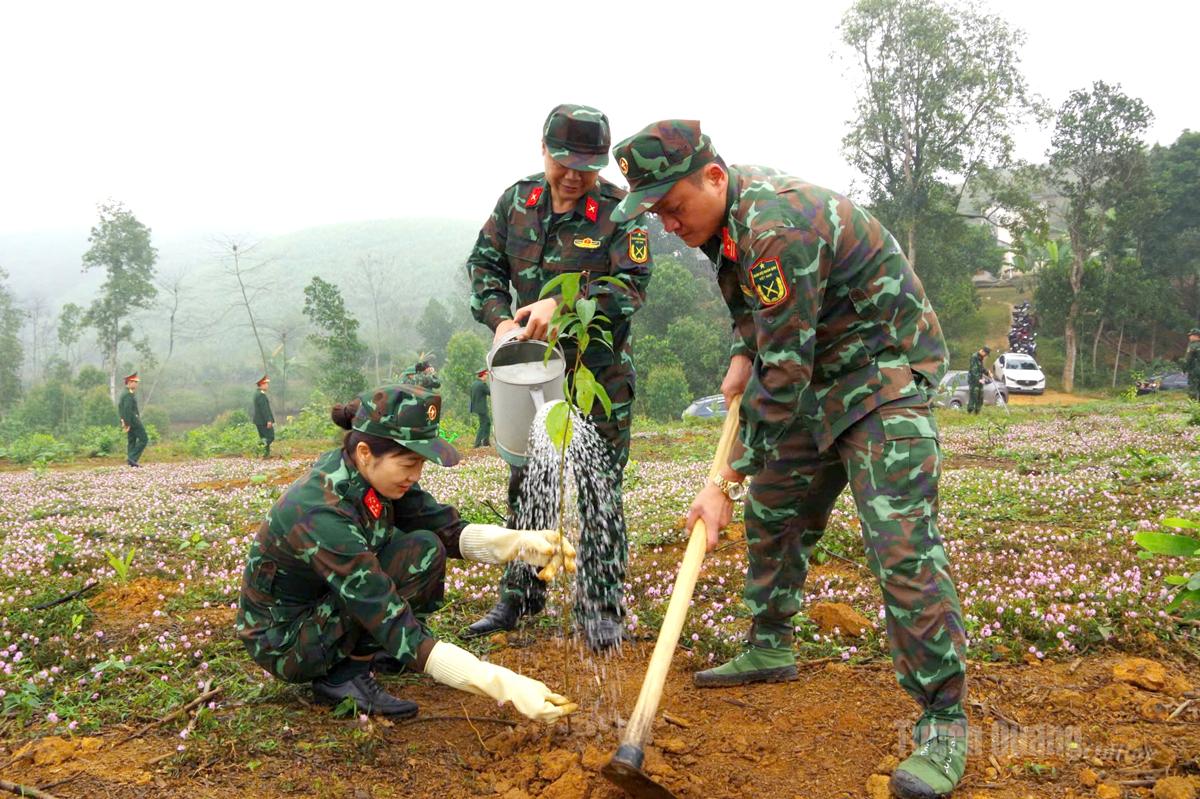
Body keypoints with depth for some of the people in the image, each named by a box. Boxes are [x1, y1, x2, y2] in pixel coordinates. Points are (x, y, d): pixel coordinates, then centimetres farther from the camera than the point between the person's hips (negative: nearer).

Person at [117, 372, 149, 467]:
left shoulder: (124, 393, 16)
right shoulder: (129, 394, -17)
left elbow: (119, 406, 22)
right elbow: (127, 409, -23)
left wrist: (124, 421, 20)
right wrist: (127, 423, -22)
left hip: (128, 421, 10)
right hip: (133, 420, -10)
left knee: (131, 440, 10)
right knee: (143, 439, -6)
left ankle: (131, 461, 8)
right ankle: (132, 458, -12)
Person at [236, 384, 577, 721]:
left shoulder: (368, 474, -11)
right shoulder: (322, 515, -34)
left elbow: (448, 530, -9)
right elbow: (397, 632, -36)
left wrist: (519, 542, -30)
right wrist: (504, 685, -41)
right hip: (283, 644, -8)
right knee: (422, 553, -22)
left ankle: (364, 655, 4)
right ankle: (346, 675, -11)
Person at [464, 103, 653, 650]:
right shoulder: (516, 201, 3)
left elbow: (631, 286, -18)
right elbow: (484, 265, 6)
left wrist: (561, 306, -30)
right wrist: (500, 320, -12)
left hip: (600, 373, -4)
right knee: (525, 483, 12)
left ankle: (601, 609, 10)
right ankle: (520, 597, 26)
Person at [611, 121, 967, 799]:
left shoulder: (778, 226, -31)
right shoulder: (725, 215, 1)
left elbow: (785, 377, -31)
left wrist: (725, 483, -27)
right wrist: (742, 357, 4)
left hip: (885, 372, -10)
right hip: (815, 374, 10)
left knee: (902, 545, -18)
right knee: (773, 511, 15)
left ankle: (944, 722, -7)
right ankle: (771, 648, 32)